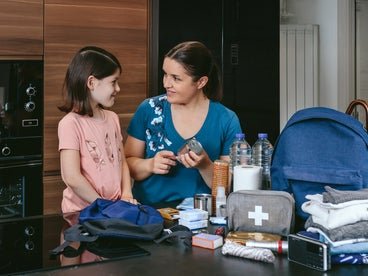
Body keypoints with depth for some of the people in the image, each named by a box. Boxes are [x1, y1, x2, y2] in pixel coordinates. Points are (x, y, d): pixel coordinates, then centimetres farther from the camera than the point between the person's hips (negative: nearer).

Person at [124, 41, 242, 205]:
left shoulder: (227, 121, -2)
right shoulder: (148, 109, 2)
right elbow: (128, 163, 7)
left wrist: (205, 166, -17)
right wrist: (150, 165, -13)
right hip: (149, 211, 1)